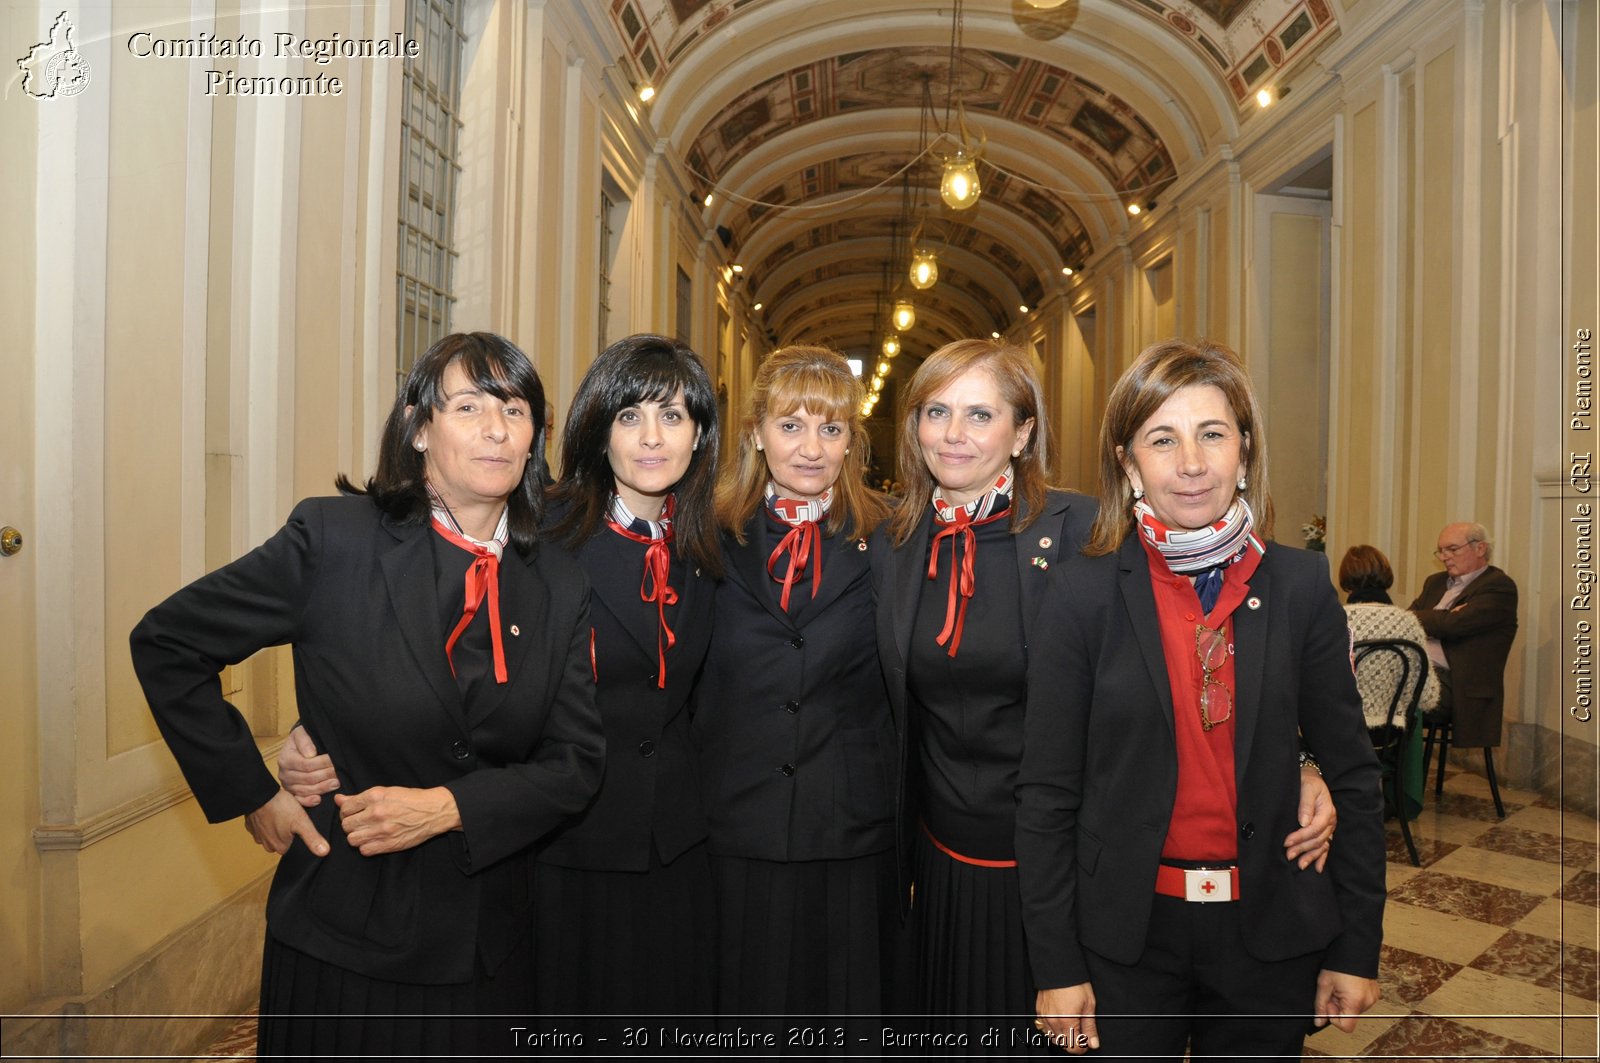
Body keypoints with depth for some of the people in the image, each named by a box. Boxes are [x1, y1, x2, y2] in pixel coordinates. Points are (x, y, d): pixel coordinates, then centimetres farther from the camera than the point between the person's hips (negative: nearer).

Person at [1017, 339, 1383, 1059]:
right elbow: (1047, 794, -8)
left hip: (1271, 930, 2)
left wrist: (1357, 946, 2)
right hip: (1125, 934, -1)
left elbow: (1351, 775, 2)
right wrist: (1056, 968, -7)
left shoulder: (1300, 587, -4)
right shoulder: (1083, 594, -10)